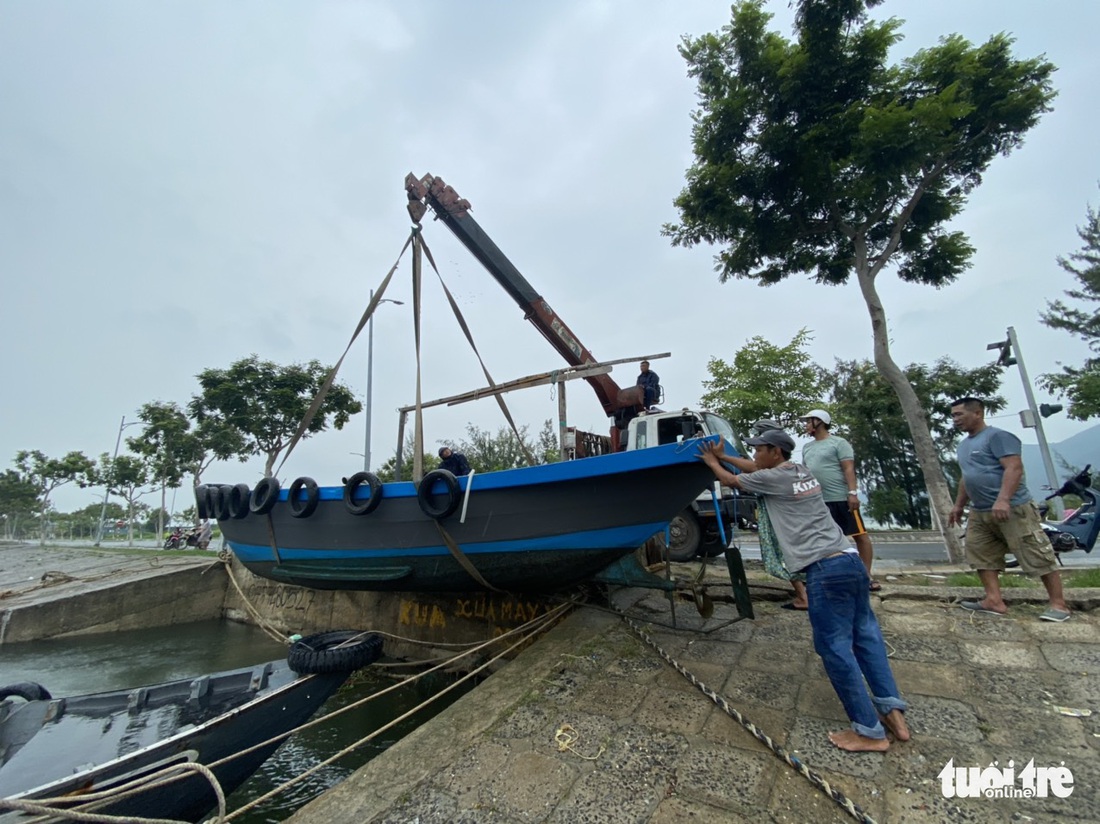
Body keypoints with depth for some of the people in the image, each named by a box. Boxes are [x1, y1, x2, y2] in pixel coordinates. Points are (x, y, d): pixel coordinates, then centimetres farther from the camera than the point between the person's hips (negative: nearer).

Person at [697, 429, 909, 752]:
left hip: (825, 570, -9)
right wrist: (723, 456, 34)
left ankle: (870, 731, 8)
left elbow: (731, 481, 9)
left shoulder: (775, 478, -7)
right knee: (865, 635, 15)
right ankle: (892, 709, 20)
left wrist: (712, 462, 26)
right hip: (850, 559, 9)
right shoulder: (799, 470, 16)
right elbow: (757, 469, 31)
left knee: (835, 648, 0)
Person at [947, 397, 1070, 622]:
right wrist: (958, 505, 23)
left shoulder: (997, 436, -10)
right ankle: (994, 600, 7)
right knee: (981, 556, 5)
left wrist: (1002, 500, -30)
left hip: (1012, 509, -9)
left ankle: (1058, 604, 10)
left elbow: (1014, 468, -20)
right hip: (980, 513, 9)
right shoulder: (964, 445, 17)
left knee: (1037, 556, 0)